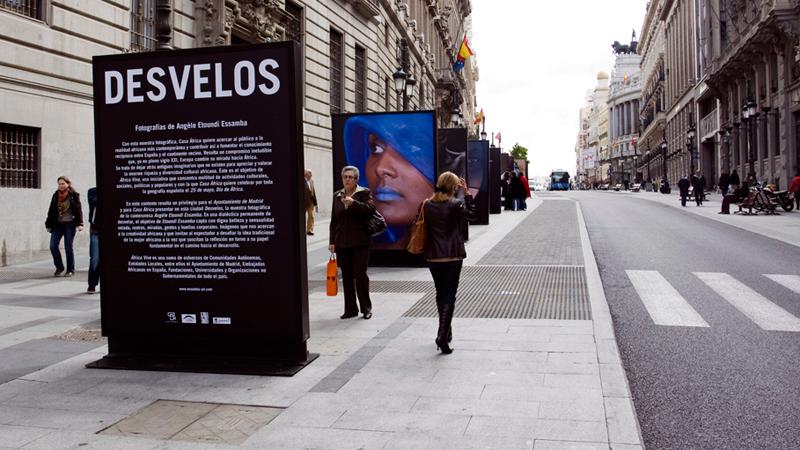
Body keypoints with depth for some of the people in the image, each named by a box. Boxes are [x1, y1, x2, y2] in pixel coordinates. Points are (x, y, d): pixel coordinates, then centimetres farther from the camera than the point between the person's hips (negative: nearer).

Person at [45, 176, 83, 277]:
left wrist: (80, 223, -12)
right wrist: (48, 224, 12)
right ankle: (59, 267, 14)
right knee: (53, 246, -4)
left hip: (69, 224, -4)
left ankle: (70, 270, 11)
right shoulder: (55, 195, 9)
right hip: (58, 224, 4)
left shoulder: (74, 195, -2)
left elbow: (78, 210, -4)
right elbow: (51, 211, 14)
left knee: (68, 247, 0)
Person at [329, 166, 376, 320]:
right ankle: (350, 309, 14)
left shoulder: (364, 193, 0)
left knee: (360, 275, -5)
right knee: (347, 277, 6)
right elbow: (333, 221, 13)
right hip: (342, 242, 4)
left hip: (360, 242, -4)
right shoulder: (337, 196, 12)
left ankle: (366, 308, 9)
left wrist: (353, 202, -26)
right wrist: (332, 241, 9)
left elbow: (370, 209, -17)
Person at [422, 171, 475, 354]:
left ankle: (446, 331, 31)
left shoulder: (427, 205, -1)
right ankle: (443, 336, -10)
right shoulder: (455, 205, -12)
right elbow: (471, 215, 3)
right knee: (449, 296, -1)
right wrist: (466, 194, 5)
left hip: (433, 257, 4)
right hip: (452, 256, -4)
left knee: (440, 293, 19)